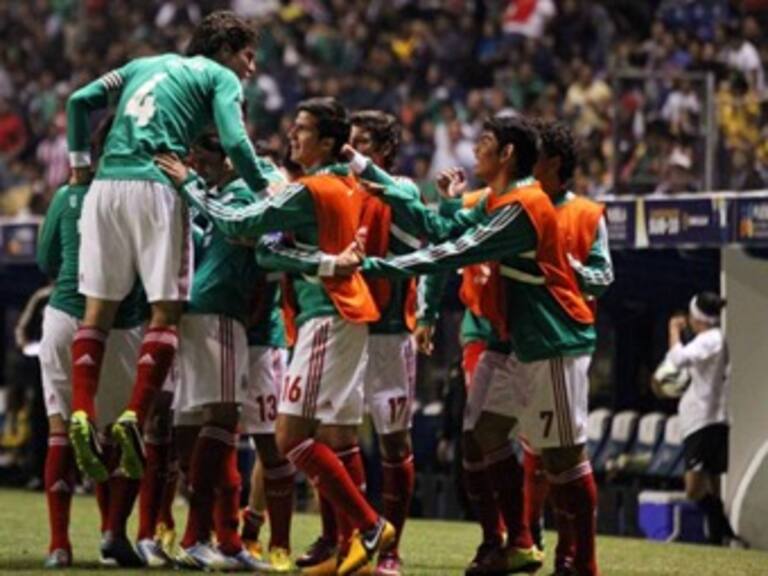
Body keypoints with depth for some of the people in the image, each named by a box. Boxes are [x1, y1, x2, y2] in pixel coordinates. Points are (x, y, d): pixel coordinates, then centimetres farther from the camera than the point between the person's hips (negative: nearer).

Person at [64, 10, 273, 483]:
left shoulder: (146, 65, 27)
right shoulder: (220, 77, 10)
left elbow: (80, 101, 20)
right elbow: (235, 142, -5)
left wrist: (80, 162, 25)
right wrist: (264, 191, 6)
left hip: (106, 184, 5)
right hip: (156, 187, -5)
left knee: (98, 309, 6)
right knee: (166, 310, -1)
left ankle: (83, 413, -9)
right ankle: (135, 416, -16)